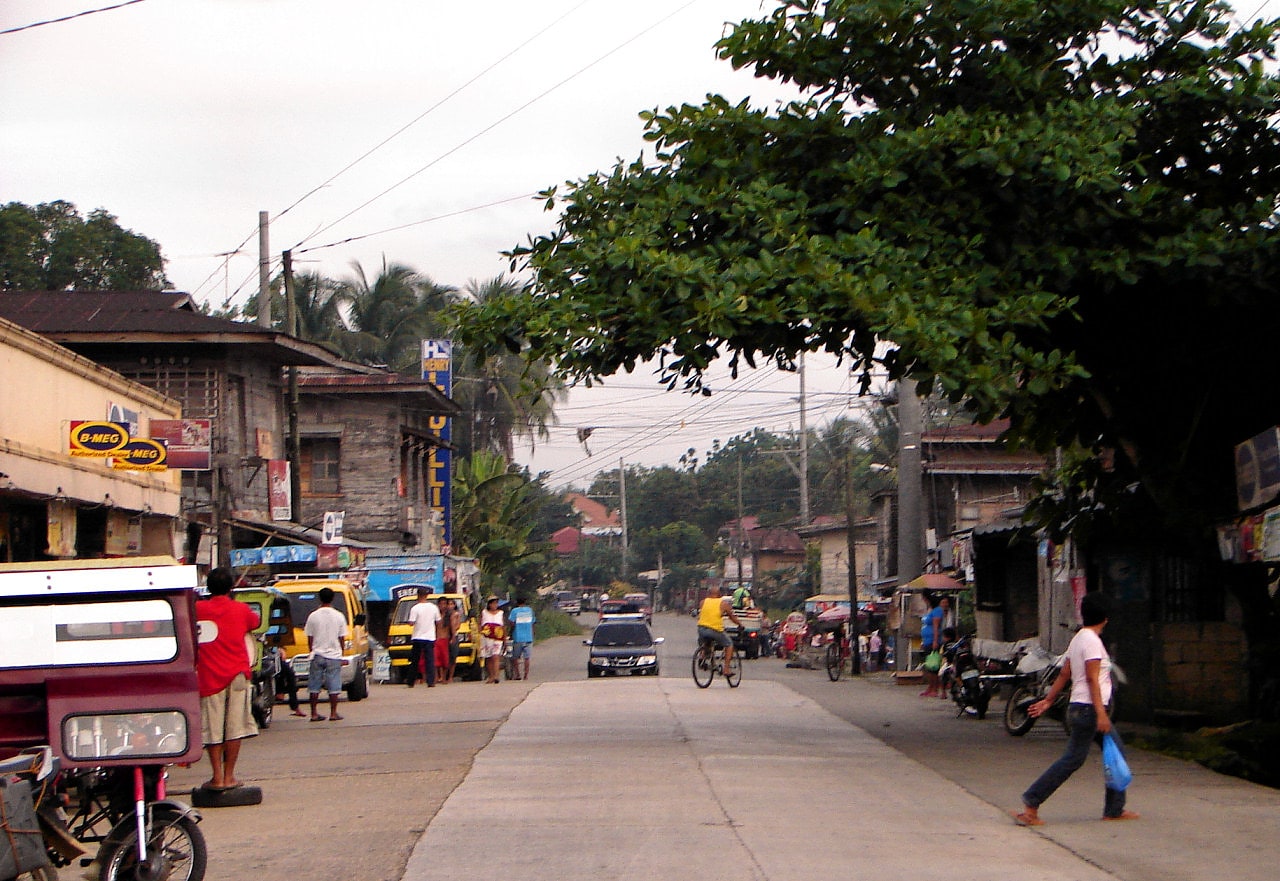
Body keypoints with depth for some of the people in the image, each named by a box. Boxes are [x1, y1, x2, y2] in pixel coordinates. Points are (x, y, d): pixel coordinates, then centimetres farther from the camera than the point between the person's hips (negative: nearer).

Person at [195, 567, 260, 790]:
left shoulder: (198, 609, 0)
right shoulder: (241, 610, 5)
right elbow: (255, 622, 26)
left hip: (208, 675, -1)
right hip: (236, 673, 1)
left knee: (212, 729, 2)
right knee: (234, 728, 4)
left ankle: (217, 777, 0)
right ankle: (229, 776, 4)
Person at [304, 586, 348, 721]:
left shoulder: (313, 616, -2)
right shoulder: (339, 616, -2)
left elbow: (310, 639, 3)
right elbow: (341, 638, 3)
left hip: (317, 655, 0)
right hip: (334, 655, 0)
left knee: (314, 687, 6)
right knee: (333, 687, 3)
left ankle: (314, 714, 5)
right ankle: (333, 713, 2)